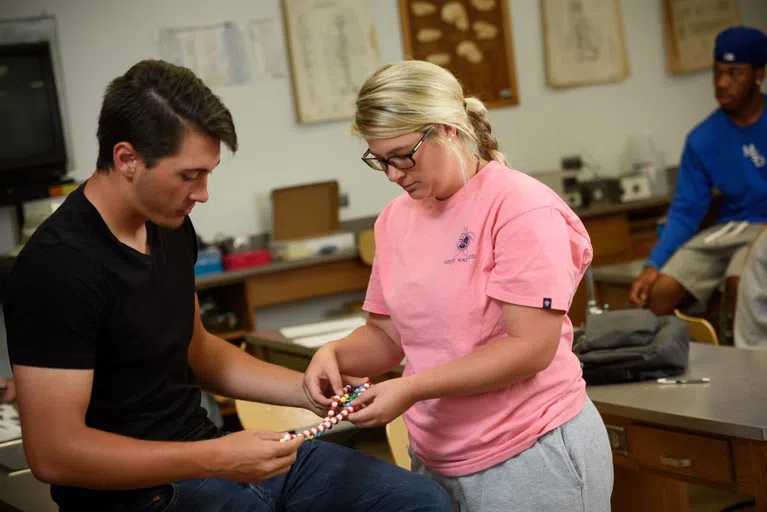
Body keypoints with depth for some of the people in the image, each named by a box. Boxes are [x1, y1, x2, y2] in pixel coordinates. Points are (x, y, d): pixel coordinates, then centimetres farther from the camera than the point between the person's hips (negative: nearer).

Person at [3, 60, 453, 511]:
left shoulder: (171, 227, 4)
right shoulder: (59, 265, -21)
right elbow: (54, 452, -23)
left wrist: (310, 392, 7)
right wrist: (217, 460, -25)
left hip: (200, 452, 8)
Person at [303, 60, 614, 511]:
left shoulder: (521, 208, -14)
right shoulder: (395, 219, 5)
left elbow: (532, 347, -19)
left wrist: (412, 389, -22)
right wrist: (337, 353, -9)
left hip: (532, 457, -5)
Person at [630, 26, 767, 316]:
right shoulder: (702, 139, 4)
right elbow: (685, 212, 4)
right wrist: (653, 266, -10)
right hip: (730, 228, 4)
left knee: (742, 285, -34)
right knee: (658, 293, -16)